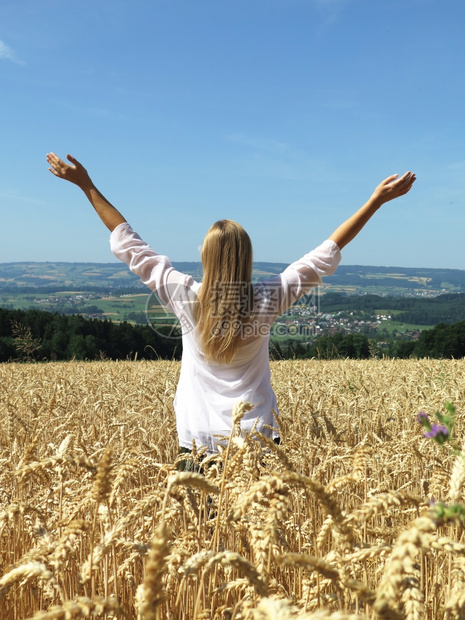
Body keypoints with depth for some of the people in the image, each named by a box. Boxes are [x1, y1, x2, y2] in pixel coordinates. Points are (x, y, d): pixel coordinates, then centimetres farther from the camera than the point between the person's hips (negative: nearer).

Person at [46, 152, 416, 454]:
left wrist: (87, 186, 7)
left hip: (197, 441, 0)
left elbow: (128, 245, -1)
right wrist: (378, 198, 3)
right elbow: (327, 253, -2)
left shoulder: (186, 298, -9)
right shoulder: (266, 302, -8)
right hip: (256, 439, 0)